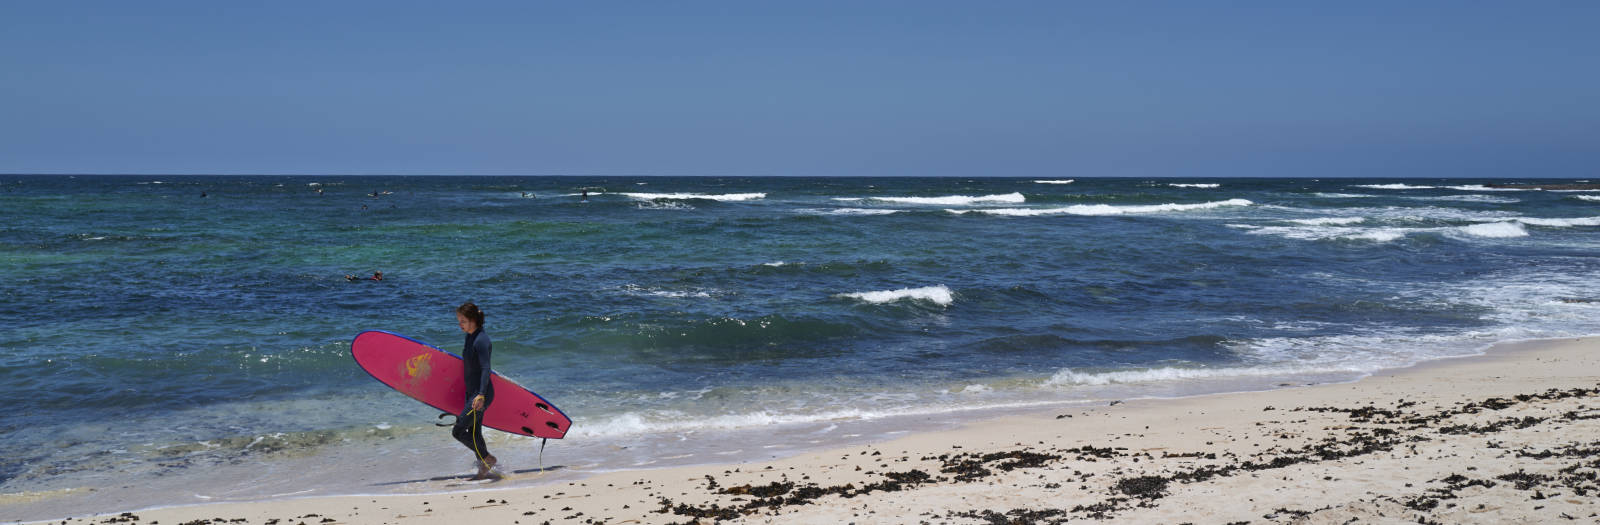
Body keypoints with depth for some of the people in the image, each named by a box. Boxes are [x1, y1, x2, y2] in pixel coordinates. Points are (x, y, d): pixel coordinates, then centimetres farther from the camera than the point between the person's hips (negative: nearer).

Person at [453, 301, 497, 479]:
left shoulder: (481, 340, -19)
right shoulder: (470, 337, 10)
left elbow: (486, 369, -27)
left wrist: (481, 395, -36)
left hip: (481, 394, -10)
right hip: (472, 392, 10)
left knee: (458, 431, -7)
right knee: (473, 433, 14)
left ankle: (487, 458, 7)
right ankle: (484, 470, 24)